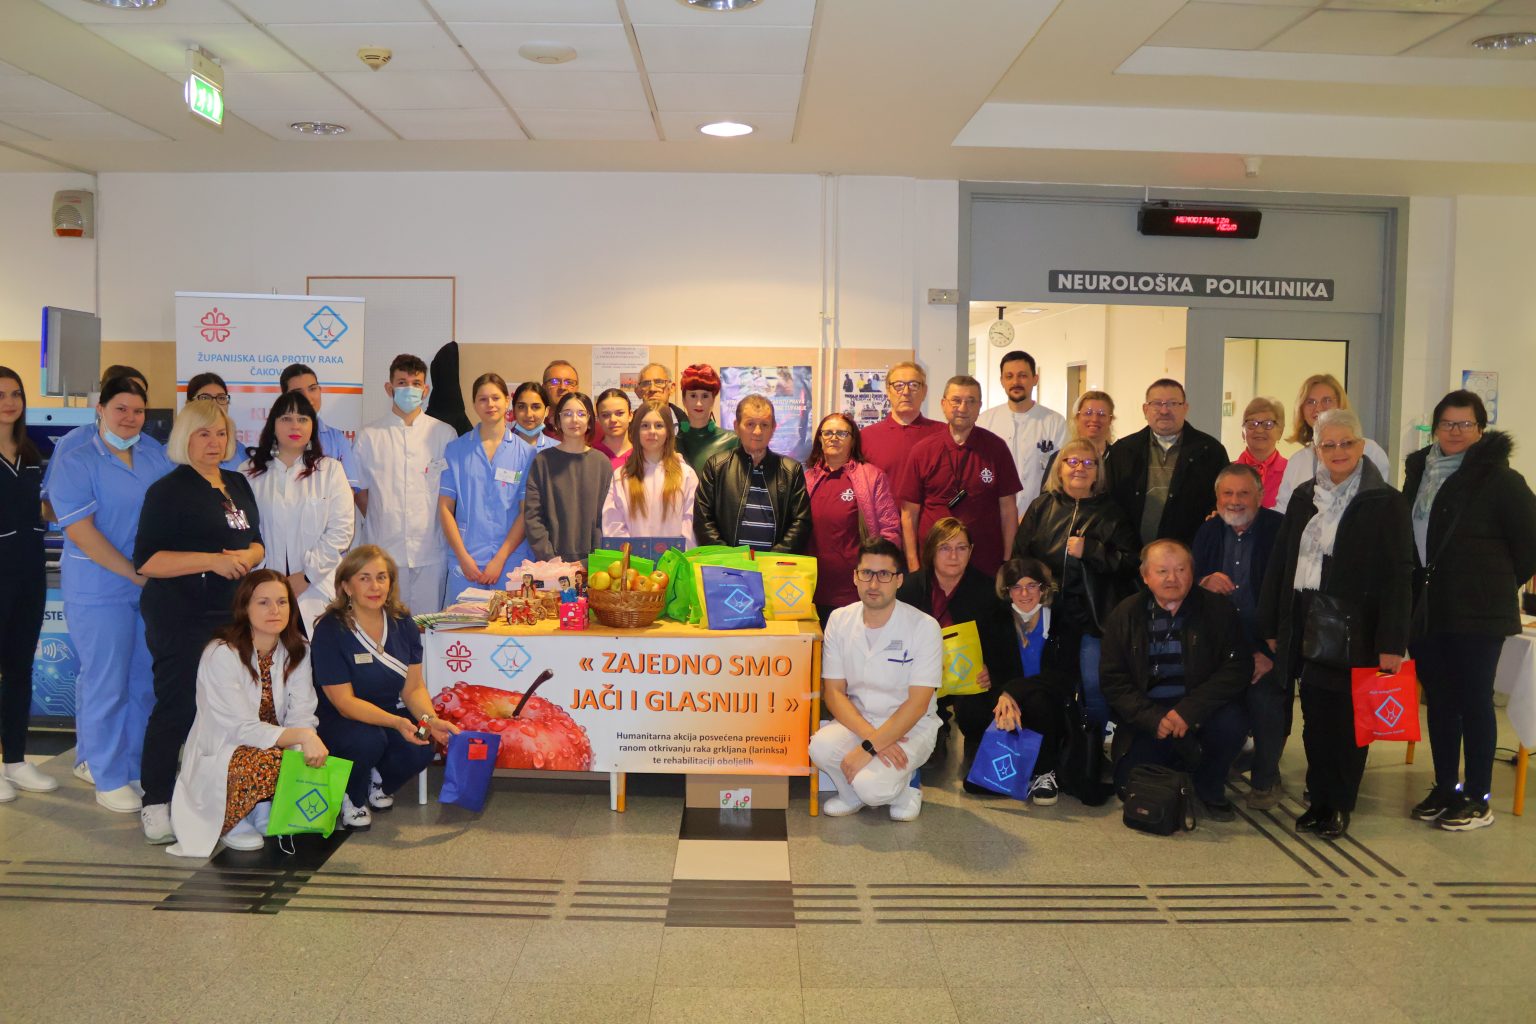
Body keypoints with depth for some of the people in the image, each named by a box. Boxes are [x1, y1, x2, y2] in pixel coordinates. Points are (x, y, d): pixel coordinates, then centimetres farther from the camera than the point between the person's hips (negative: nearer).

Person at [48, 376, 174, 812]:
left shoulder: (154, 453, 9)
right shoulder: (75, 463, -6)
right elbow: (80, 530, -14)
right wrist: (134, 574, -16)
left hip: (153, 587, 5)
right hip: (100, 590, -5)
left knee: (145, 681, 11)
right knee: (106, 683, 2)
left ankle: (135, 765, 26)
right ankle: (109, 778, 16)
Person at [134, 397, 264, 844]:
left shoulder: (238, 485, 14)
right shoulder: (168, 489, -6)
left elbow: (256, 543, 20)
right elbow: (146, 561, -13)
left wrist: (245, 557, -3)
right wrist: (212, 561, -19)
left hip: (230, 612, 6)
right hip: (180, 618, -6)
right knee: (177, 707, -3)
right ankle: (156, 806, 10)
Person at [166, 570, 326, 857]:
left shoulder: (297, 651, -2)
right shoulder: (221, 654, -20)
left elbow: (302, 715, -10)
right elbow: (243, 729, -25)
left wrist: (307, 746, -32)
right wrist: (302, 735, -39)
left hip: (275, 746, 5)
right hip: (218, 756, -5)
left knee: (314, 763, -26)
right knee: (266, 762, -36)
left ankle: (264, 812, 3)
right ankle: (231, 823, -5)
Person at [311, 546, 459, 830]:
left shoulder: (402, 623, -2)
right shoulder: (330, 631, -18)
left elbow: (413, 688, 0)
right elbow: (344, 702, -21)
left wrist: (430, 719, -22)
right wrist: (397, 722, -35)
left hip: (387, 716, 4)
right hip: (336, 722, -4)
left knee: (421, 749, -26)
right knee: (368, 740, -36)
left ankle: (378, 783, 10)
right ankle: (352, 800, -1)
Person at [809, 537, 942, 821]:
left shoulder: (924, 626, -14)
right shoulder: (840, 620, -2)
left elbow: (918, 704, -17)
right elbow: (833, 691, -4)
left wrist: (869, 748, -24)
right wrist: (869, 735, -21)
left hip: (910, 727, -3)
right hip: (856, 721, 3)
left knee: (872, 786, -29)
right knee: (820, 747, -29)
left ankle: (905, 788, 7)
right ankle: (853, 795, 4)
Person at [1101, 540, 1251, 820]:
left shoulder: (1218, 610, -2)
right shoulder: (1125, 615, 1)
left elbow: (1238, 668, -10)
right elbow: (1113, 680, -2)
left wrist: (1188, 710, -22)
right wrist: (1153, 719, -17)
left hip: (1200, 711, 0)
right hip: (1147, 717, 1)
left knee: (1232, 721, -32)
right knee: (1129, 784, -16)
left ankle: (1209, 788, -1)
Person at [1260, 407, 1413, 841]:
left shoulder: (1386, 503, -3)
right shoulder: (1304, 496, 11)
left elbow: (1398, 577, -7)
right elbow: (1280, 561, 12)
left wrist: (1391, 643, -13)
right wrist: (1272, 626, 9)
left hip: (1351, 630, -4)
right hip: (1304, 624, 4)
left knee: (1346, 720, 3)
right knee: (1314, 719, 8)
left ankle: (1340, 806, 17)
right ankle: (1318, 800, 20)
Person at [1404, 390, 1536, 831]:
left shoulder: (1499, 479, -8)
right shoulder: (1419, 471, 9)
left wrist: (1499, 584, 0)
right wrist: (1415, 587, 11)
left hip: (1476, 613, -5)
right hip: (1425, 609, 5)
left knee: (1474, 703, 2)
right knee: (1439, 702, 12)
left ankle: (1477, 799, 12)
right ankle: (1444, 789, 23)